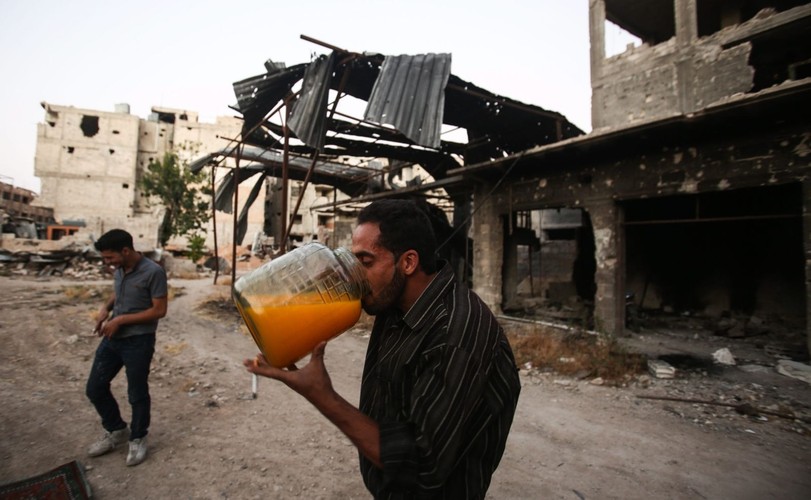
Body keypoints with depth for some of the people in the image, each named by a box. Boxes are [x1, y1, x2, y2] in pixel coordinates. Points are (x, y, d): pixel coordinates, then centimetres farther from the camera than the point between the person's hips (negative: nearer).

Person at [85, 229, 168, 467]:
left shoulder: (153, 272, -19)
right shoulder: (119, 269, 4)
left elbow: (159, 310, -18)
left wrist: (121, 319, -18)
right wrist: (106, 308, 1)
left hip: (138, 341, -7)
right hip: (112, 338, 8)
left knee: (137, 394, 8)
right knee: (95, 388, 16)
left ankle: (138, 438, 30)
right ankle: (116, 429, 39)